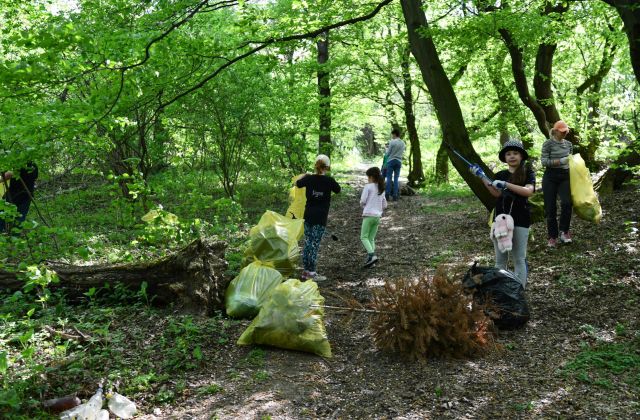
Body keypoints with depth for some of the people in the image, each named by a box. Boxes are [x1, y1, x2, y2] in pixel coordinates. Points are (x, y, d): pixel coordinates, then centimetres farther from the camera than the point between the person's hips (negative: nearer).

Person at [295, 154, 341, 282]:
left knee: (307, 242, 12)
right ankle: (311, 273, 1)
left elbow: (297, 184, 19)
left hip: (308, 215, 4)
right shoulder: (329, 180, -9)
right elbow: (338, 190, 10)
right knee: (315, 244, -1)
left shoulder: (309, 178, 0)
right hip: (320, 217, -4)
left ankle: (306, 271, 18)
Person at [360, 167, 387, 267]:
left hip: (369, 215, -6)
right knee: (371, 238, 12)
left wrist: (363, 207, 10)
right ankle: (371, 259, 4)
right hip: (378, 216, 6)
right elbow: (384, 205, 16)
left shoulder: (368, 186, -6)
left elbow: (362, 201, -10)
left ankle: (371, 255, -19)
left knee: (364, 237, -2)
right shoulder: (381, 189, 14)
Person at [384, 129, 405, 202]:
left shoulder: (392, 142, -10)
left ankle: (387, 195, 0)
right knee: (396, 178, 5)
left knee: (389, 178, 1)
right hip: (399, 161, 4)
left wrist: (386, 149, 17)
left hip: (391, 160, -4)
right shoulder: (403, 143, 6)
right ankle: (395, 195, 3)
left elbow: (387, 153, -5)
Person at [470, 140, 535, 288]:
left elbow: (528, 191, -19)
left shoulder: (528, 173, -1)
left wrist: (506, 184, -27)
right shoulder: (500, 175, 9)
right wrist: (482, 178, -17)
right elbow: (497, 194, -7)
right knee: (500, 258, 10)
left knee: (519, 259, 2)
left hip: (520, 221, -4)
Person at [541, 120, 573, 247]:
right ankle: (552, 237, 12)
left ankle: (564, 231, -2)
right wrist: (560, 161, -20)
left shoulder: (568, 144, 12)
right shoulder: (548, 144, -4)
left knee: (567, 203, -20)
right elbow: (543, 161, -12)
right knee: (550, 208, 0)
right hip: (550, 177, -3)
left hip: (565, 176, 3)